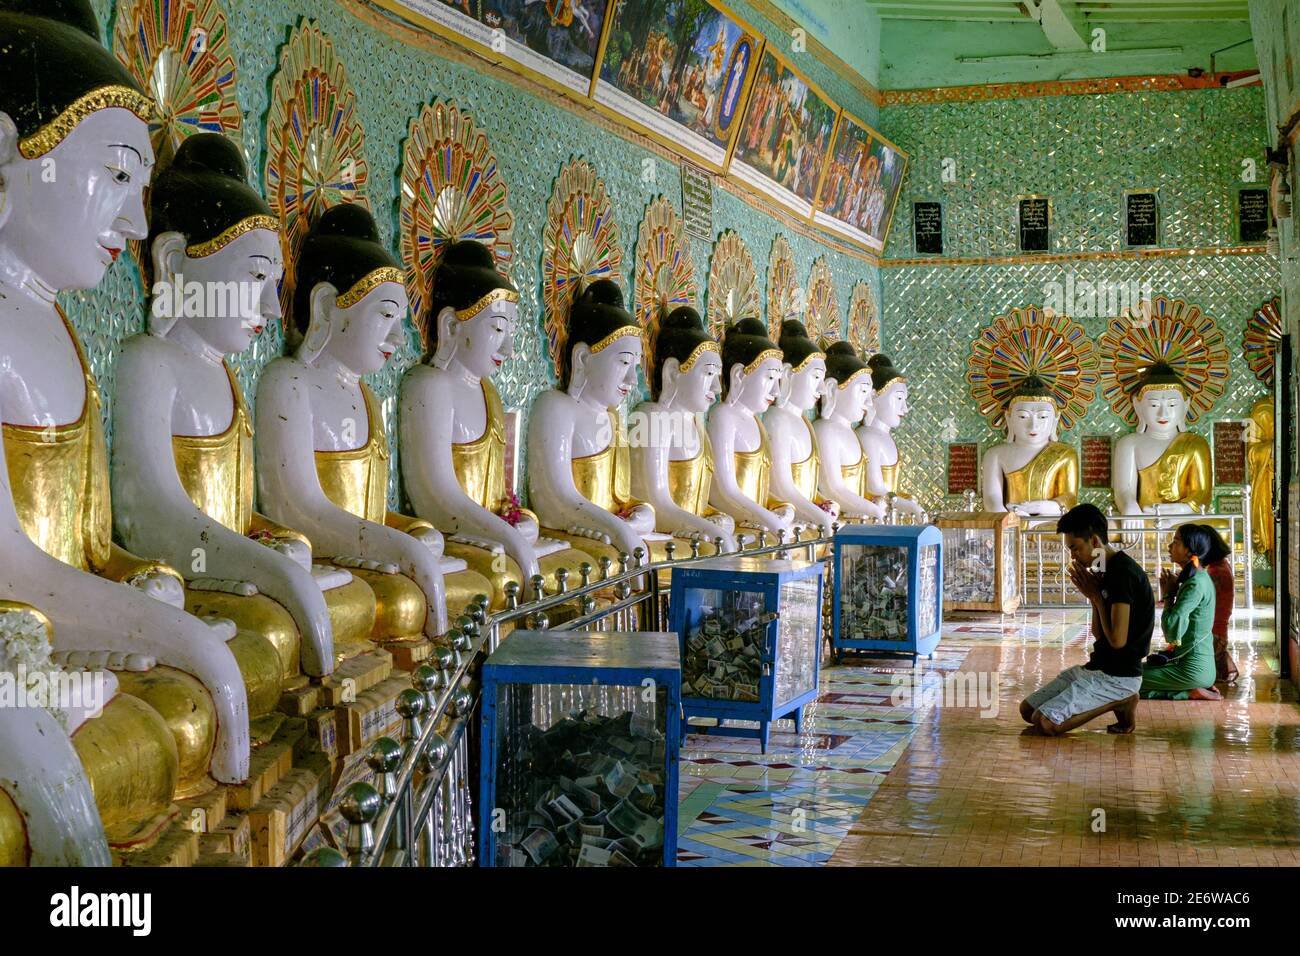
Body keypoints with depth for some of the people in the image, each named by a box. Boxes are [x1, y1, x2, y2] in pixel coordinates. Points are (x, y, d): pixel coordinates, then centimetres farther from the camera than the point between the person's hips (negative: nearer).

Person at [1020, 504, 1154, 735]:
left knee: (1043, 722, -20)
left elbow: (1118, 640, -24)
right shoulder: (1108, 571, 11)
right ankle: (1117, 702, 6)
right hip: (1098, 666, 10)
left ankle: (1119, 703, -4)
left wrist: (1097, 596, -13)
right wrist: (1093, 596, 1)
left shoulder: (1122, 572, -19)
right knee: (1027, 709, 7)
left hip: (1119, 675, -10)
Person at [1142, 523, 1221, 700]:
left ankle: (1190, 693, -6)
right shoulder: (1201, 578, 11)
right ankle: (1194, 690, 9)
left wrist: (1169, 595, -11)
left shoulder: (1195, 584, -20)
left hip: (1194, 668, -10)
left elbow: (1171, 629, -23)